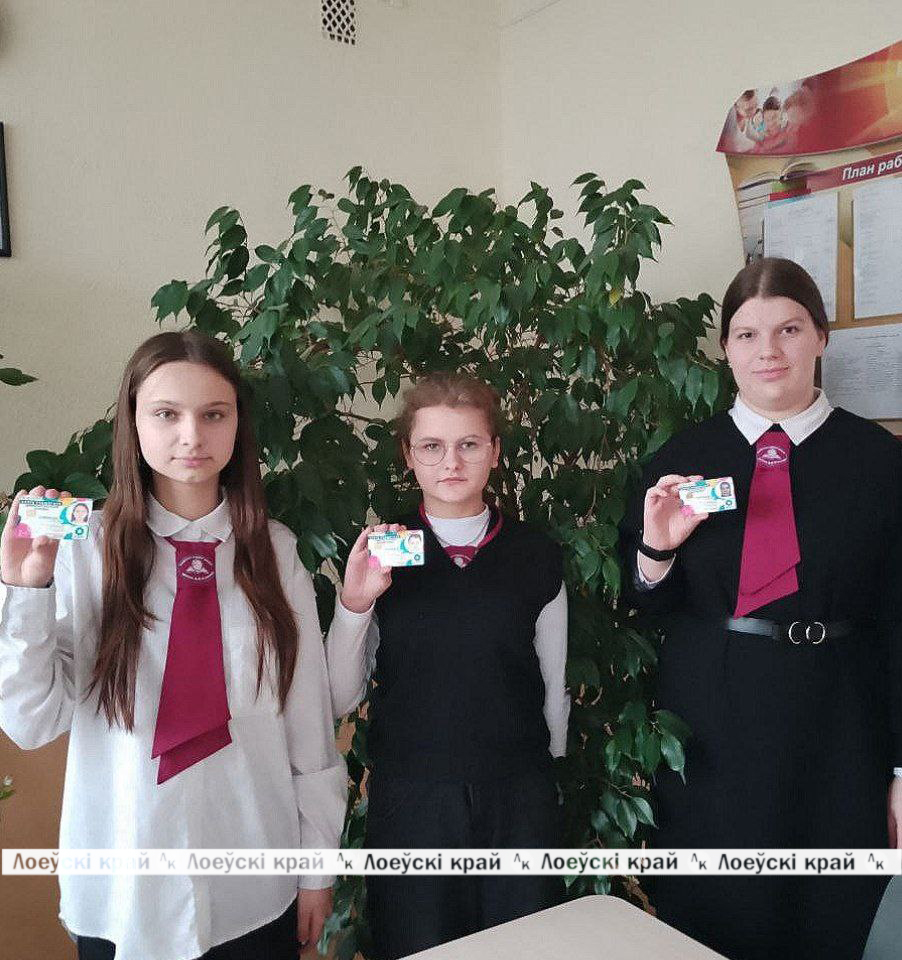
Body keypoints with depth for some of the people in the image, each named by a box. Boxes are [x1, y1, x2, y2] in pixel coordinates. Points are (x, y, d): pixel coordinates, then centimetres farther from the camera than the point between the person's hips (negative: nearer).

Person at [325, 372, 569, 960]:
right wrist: (354, 604, -16)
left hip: (520, 803, 1)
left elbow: (554, 687, 9)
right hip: (409, 801, -1)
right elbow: (339, 702, -2)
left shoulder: (536, 557, 0)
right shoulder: (381, 555, -2)